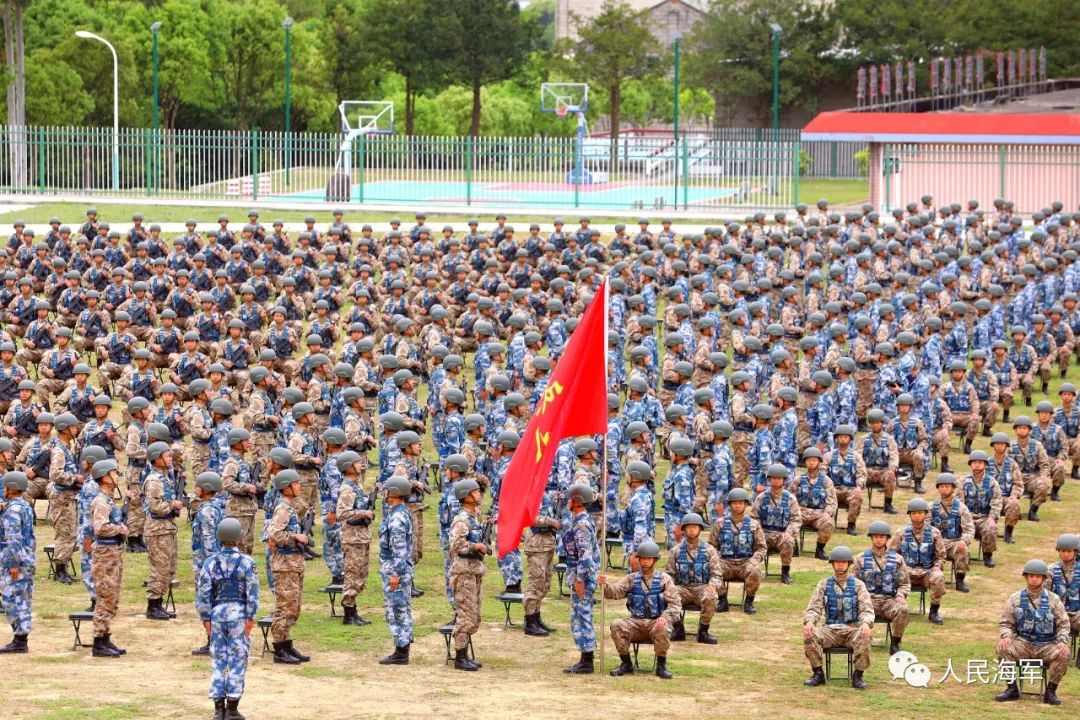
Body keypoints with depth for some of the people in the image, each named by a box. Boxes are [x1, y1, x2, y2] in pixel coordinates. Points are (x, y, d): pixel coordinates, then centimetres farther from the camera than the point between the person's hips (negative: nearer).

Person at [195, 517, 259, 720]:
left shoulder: (211, 562, 2)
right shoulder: (246, 561, -4)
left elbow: (203, 592, 0)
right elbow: (252, 591, -8)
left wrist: (206, 618, 5)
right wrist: (250, 617, -4)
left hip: (217, 613, 2)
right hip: (239, 613, -2)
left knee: (218, 660, 7)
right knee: (237, 659, 2)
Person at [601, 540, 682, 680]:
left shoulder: (664, 579, 5)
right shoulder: (632, 579, 12)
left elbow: (675, 604, -2)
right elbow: (615, 592, -2)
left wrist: (665, 617, -22)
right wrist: (604, 585, -24)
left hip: (657, 622, -3)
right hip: (636, 622, 3)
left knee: (662, 630, -37)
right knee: (617, 625, -25)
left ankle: (661, 666, -17)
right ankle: (626, 664, -10)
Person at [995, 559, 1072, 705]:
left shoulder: (1053, 600, 5)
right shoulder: (1015, 598, 6)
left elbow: (1063, 624, 5)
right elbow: (1005, 622, 6)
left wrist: (1062, 641, -14)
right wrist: (1006, 636, -15)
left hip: (1047, 645, -1)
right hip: (1023, 643, 1)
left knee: (1063, 655, -31)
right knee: (1003, 649, -28)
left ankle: (1050, 691, -14)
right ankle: (1012, 689, -14)